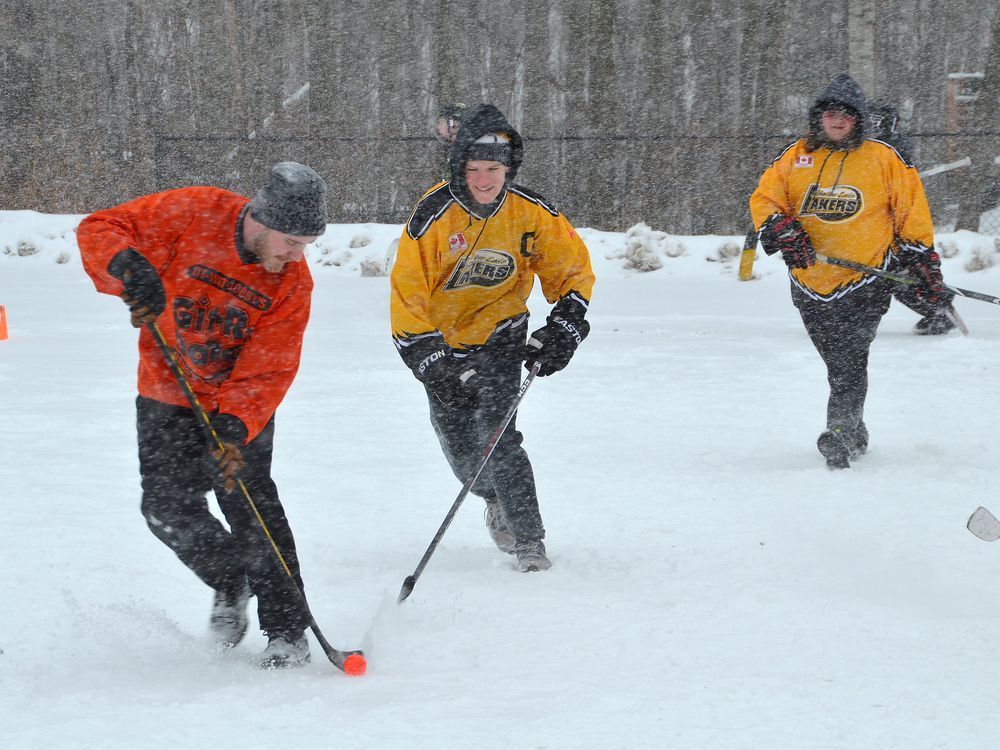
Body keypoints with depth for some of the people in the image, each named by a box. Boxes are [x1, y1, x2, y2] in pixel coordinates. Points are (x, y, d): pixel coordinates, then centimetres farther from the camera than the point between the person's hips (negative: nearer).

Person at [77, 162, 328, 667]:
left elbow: (267, 371, -18)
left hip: (241, 404, -1)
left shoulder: (293, 282, -16)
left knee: (248, 501, -15)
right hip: (167, 394, 1)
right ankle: (230, 583, 26)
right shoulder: (194, 213, -20)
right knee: (167, 509, -4)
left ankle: (286, 629, -4)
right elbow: (100, 229, -15)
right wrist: (129, 269, -36)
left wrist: (235, 428, -34)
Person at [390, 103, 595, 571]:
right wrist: (432, 362, -22)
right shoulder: (434, 216, -21)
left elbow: (573, 269, -1)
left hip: (499, 336, 0)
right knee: (460, 443, 3)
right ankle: (494, 499, 37)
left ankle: (529, 539, -9)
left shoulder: (531, 213, -14)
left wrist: (562, 330, -13)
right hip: (442, 341, 0)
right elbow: (407, 292, -17)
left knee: (496, 435, -17)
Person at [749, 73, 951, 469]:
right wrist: (781, 231, -17)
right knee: (838, 364, 11)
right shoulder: (796, 158, 9)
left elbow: (911, 212, 6)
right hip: (811, 284, 3)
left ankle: (840, 433, -22)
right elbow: (764, 199, 4)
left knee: (849, 361, -17)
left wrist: (924, 268, 4)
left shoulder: (883, 159, 2)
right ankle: (856, 436, 25)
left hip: (865, 281, -3)